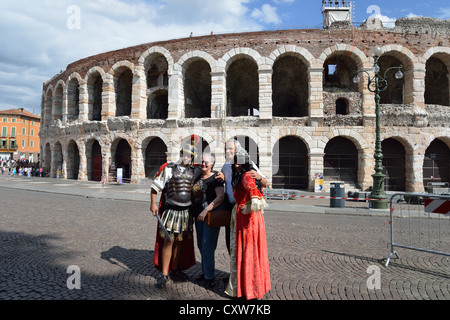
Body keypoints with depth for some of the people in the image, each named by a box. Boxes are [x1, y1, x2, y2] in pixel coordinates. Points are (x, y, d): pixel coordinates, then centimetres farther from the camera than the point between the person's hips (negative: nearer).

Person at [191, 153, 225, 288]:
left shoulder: (215, 178, -12)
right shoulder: (197, 177, 9)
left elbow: (221, 197, -23)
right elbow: (193, 195, 22)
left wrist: (206, 210, -29)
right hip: (198, 216, 7)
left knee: (207, 246, -6)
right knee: (201, 245, 14)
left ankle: (209, 277, 6)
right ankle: (205, 272, 28)